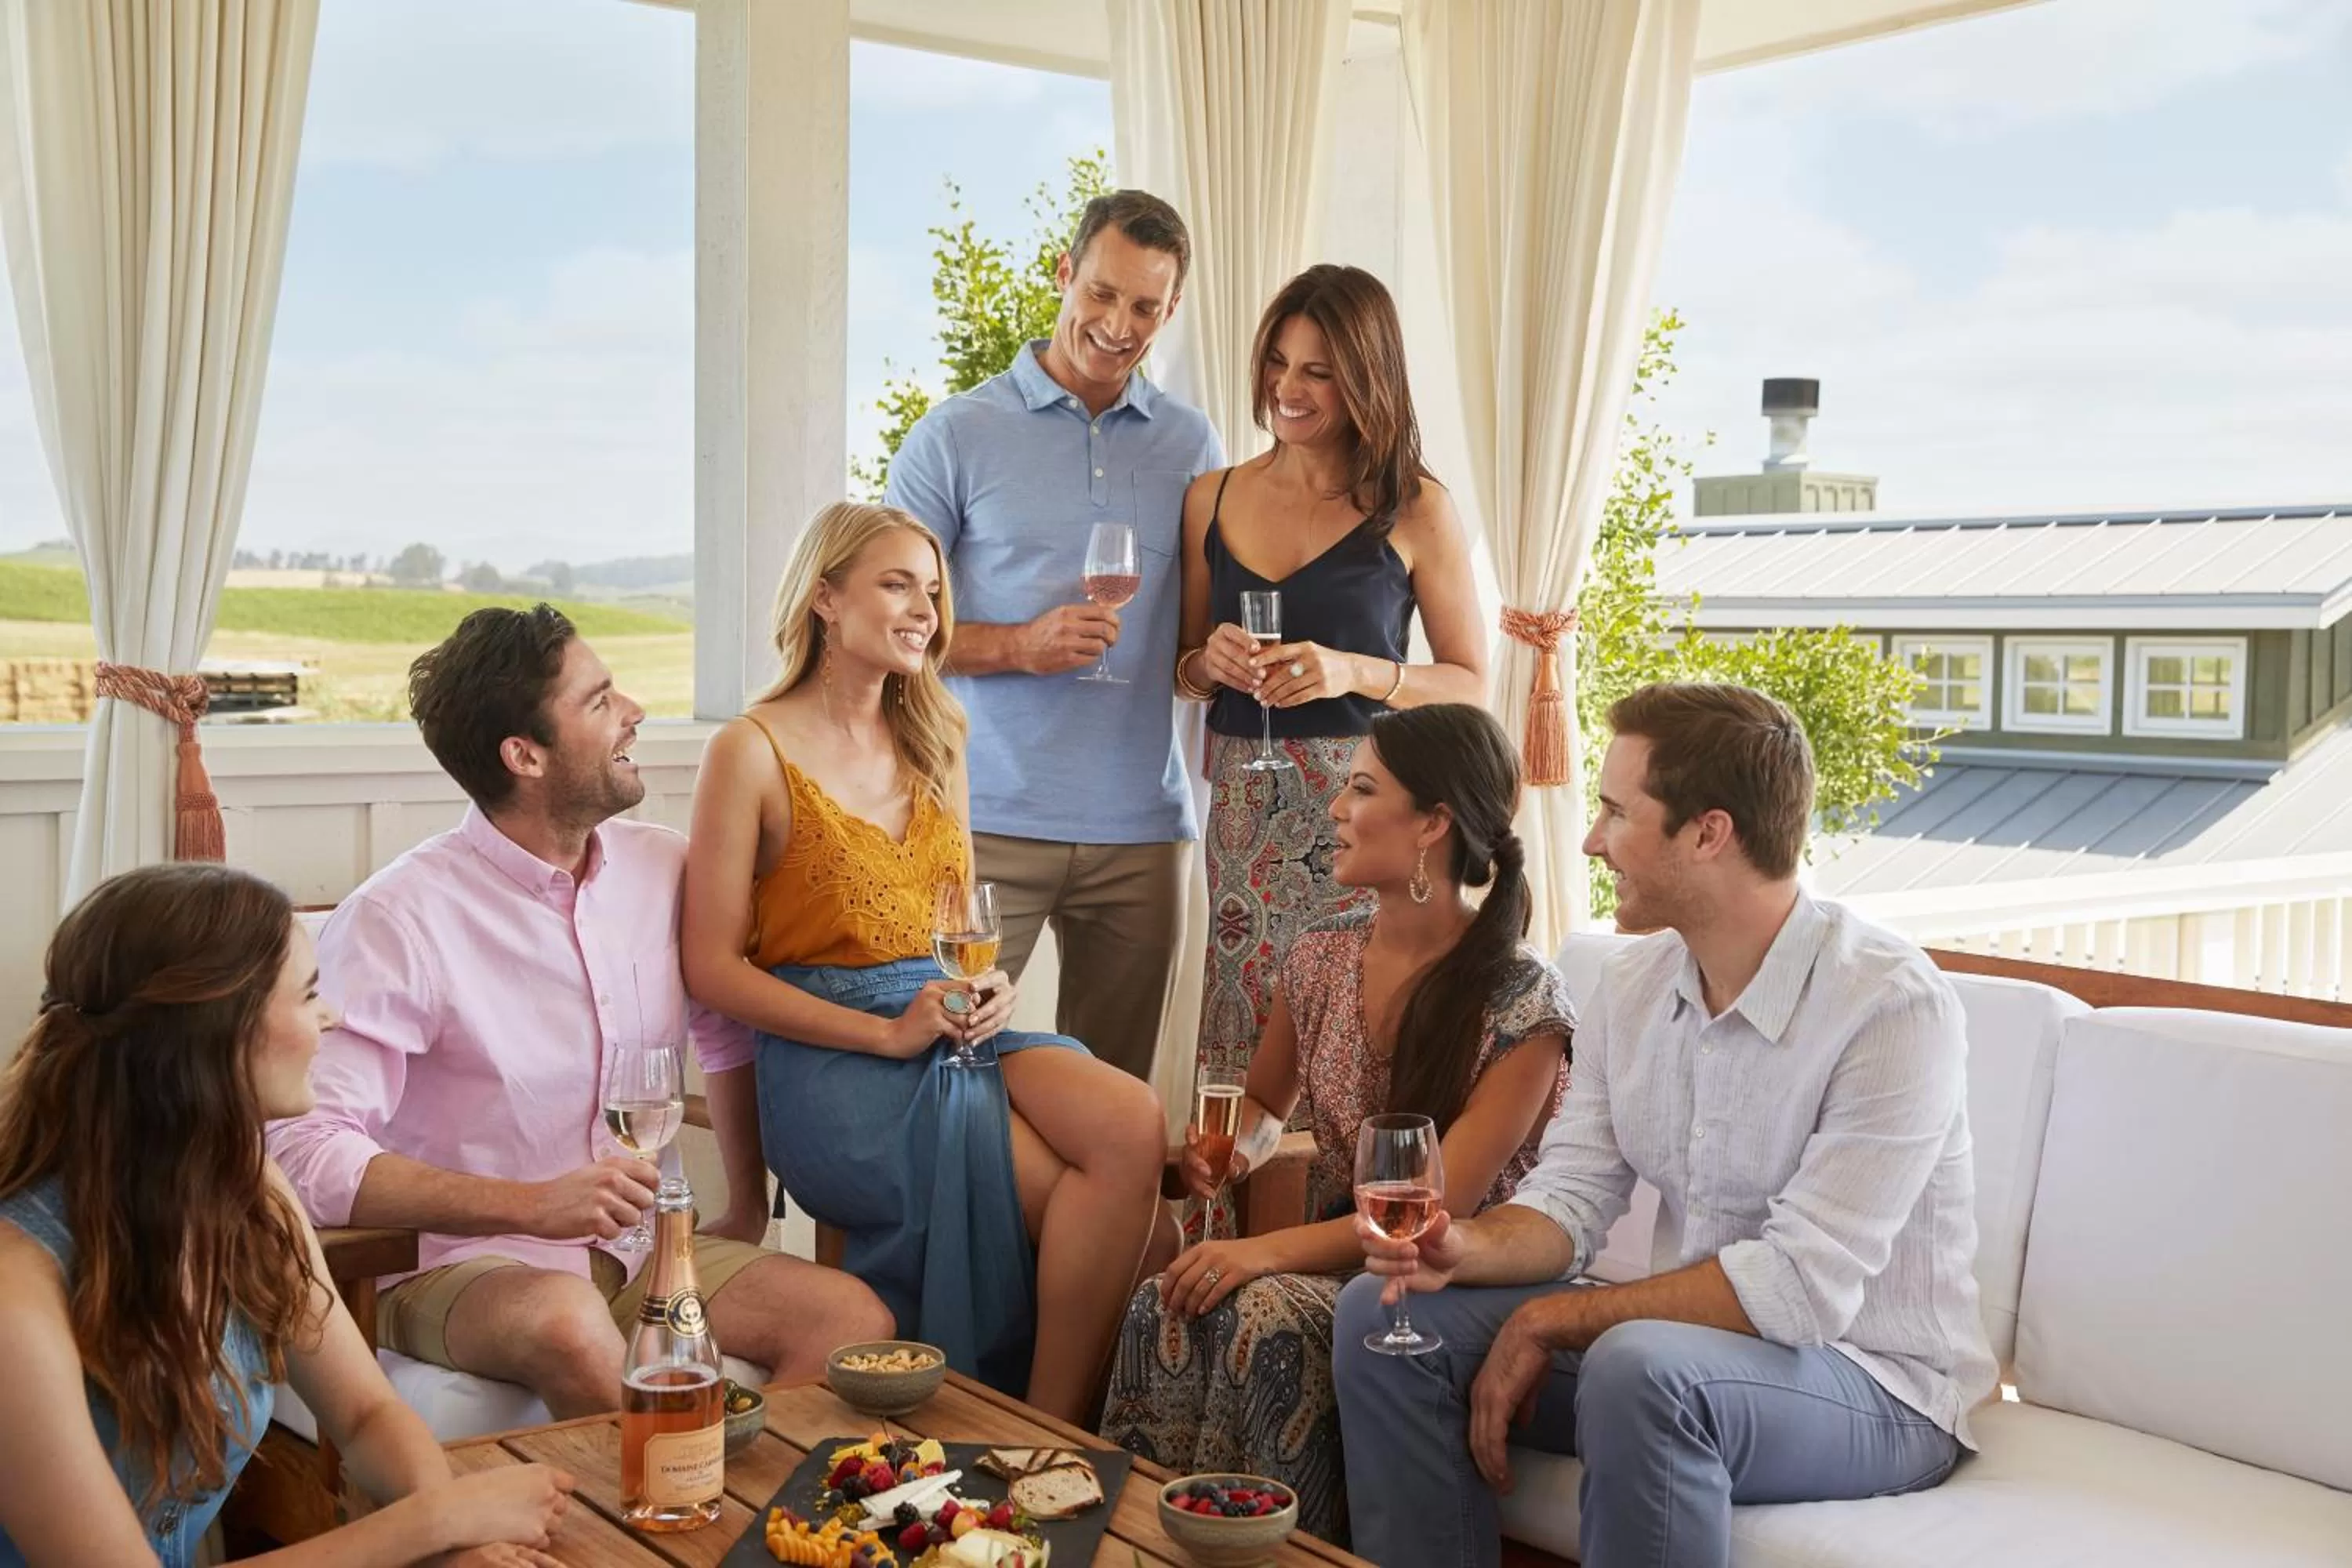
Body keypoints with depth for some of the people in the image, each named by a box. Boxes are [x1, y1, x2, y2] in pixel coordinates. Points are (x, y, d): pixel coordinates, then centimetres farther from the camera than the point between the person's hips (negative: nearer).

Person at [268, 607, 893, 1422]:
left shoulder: (664, 870, 5)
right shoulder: (399, 918, -15)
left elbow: (725, 1027, 25)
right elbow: (309, 1148, -23)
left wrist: (749, 1186, 17)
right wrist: (529, 1207, -28)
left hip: (638, 1248, 5)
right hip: (457, 1269, -5)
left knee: (853, 1317, -20)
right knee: (569, 1324, -38)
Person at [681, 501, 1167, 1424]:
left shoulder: (934, 745, 16)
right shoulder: (754, 752, -3)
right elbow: (713, 967, -7)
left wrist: (991, 988, 0)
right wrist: (883, 1033, -15)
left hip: (956, 1034, 6)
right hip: (828, 1063, -6)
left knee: (1133, 1123, -24)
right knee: (1091, 1193, -22)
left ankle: (1052, 1428, -18)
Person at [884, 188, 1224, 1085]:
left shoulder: (1192, 446, 11)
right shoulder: (958, 434, 1)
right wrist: (1017, 646, -14)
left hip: (1142, 824, 3)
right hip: (989, 819, -3)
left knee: (1116, 1095, 9)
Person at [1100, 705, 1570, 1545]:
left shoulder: (1522, 1001, -14)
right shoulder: (1322, 956, 4)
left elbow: (1440, 1208, -18)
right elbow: (1266, 1104, 21)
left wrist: (1270, 1250, -29)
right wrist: (1230, 1152, -4)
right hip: (1329, 1254, 5)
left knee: (1260, 1315, -33)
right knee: (1167, 1305, -26)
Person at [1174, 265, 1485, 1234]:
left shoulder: (1415, 511, 1)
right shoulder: (1213, 500, 12)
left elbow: (1470, 684, 2)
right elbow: (1183, 675, 19)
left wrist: (1353, 673, -13)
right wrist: (1208, 662, -4)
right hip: (1242, 800, 3)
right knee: (1242, 1048, 0)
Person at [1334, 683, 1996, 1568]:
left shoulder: (1892, 1004, -22)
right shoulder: (1634, 983, 2)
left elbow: (1802, 1289, -26)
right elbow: (1572, 1197, 1)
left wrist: (1549, 1322, -21)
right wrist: (1472, 1248, -22)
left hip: (1877, 1390, -7)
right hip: (1680, 1338, 7)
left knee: (1641, 1366, -37)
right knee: (1383, 1313, -6)